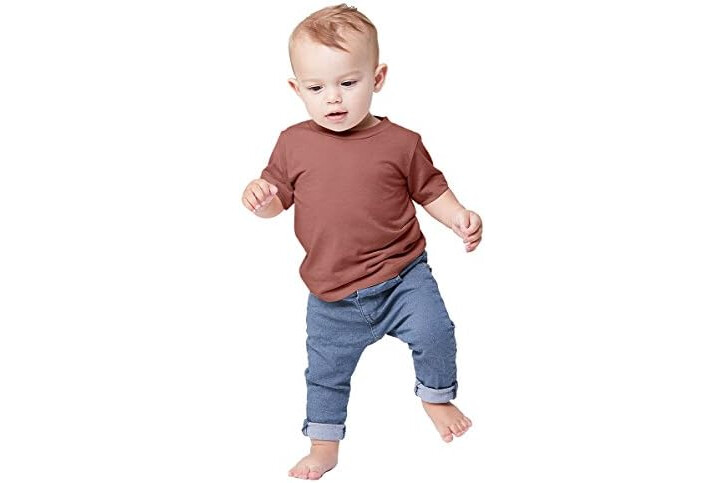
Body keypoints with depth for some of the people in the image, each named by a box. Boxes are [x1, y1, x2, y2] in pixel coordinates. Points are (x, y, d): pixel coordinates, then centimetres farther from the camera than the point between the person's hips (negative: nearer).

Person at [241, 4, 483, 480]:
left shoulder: (400, 143, -8)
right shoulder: (294, 144, -4)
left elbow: (430, 189, 3)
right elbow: (279, 197, 6)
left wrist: (459, 217, -15)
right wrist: (259, 198, -16)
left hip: (402, 275, -2)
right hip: (333, 297, 2)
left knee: (435, 333, -16)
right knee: (326, 371, 14)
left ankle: (436, 395, 18)